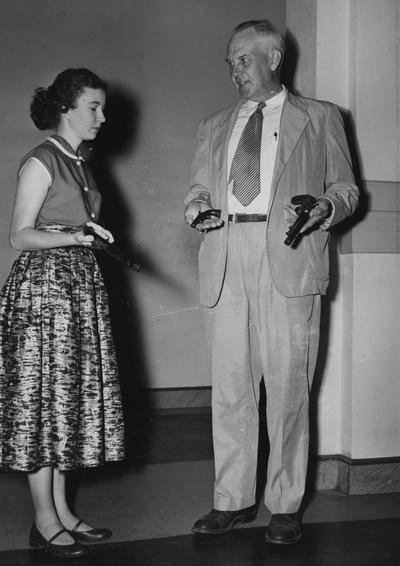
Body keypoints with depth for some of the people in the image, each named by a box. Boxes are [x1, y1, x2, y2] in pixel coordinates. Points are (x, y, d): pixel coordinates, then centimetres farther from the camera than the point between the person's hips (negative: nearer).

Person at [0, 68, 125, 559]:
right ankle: (44, 521, 7)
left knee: (70, 397, 9)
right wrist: (74, 235, -23)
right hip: (43, 284, -8)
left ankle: (62, 511, 18)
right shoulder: (41, 161, -9)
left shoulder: (79, 164, 14)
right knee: (42, 397, -2)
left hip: (79, 284, 8)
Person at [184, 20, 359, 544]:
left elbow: (346, 188, 12)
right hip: (226, 265, 3)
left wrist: (324, 207, -10)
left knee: (287, 386, -2)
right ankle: (232, 499, 17)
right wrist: (197, 210, 0)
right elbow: (198, 191, 23)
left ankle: (285, 506, 10)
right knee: (230, 387, 5)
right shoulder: (214, 127, 23)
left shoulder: (320, 118, 13)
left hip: (288, 265, -3)